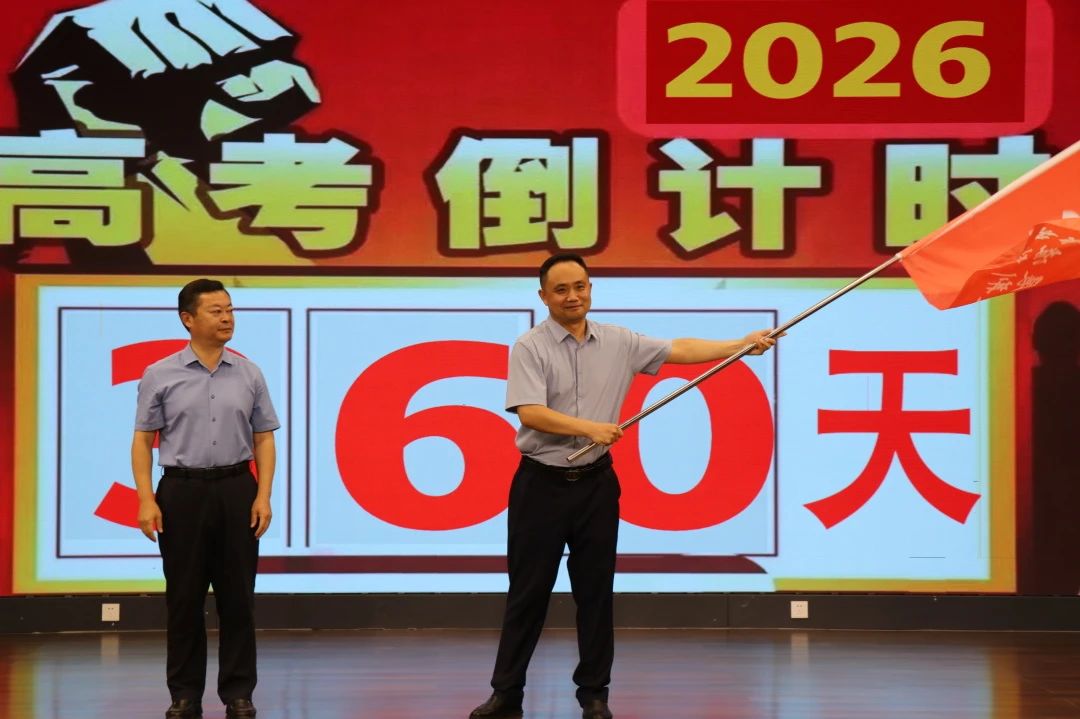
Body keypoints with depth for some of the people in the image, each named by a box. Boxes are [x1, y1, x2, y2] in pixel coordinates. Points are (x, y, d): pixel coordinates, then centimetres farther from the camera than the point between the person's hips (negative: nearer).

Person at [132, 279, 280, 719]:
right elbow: (143, 440, 0)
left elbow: (263, 439, 7)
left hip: (236, 490, 2)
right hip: (182, 490, -1)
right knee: (184, 597, 3)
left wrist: (263, 495, -4)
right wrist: (146, 500, -10)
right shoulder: (160, 376, 0)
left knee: (237, 596, 2)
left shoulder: (249, 375, 5)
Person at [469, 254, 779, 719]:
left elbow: (680, 350, 6)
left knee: (596, 591, 7)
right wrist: (591, 428, -27)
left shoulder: (619, 342, 5)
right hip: (542, 484, -3)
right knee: (528, 592, 1)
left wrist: (744, 345, 0)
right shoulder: (530, 347, -8)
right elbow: (530, 413, -18)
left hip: (595, 483, 3)